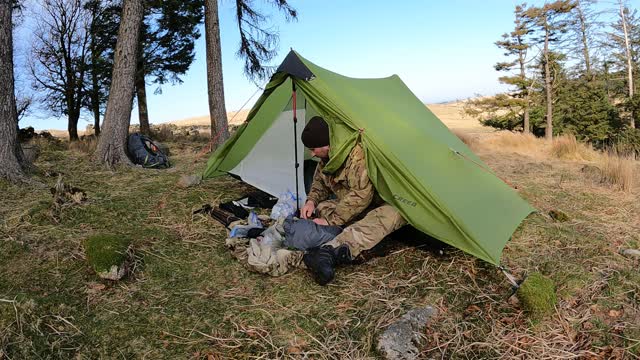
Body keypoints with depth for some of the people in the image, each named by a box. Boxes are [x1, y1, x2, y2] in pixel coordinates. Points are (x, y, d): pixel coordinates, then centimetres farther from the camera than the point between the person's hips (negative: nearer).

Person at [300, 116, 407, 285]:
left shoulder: (358, 153, -30)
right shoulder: (327, 158, -2)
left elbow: (361, 196, -33)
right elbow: (319, 181, 14)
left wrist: (330, 220, -28)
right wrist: (311, 200, -7)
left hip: (387, 205, -8)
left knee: (388, 215, -42)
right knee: (322, 207, -10)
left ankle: (329, 252, -61)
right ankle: (342, 251, -36)